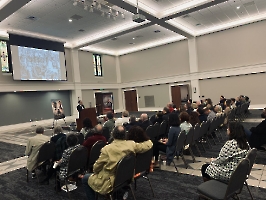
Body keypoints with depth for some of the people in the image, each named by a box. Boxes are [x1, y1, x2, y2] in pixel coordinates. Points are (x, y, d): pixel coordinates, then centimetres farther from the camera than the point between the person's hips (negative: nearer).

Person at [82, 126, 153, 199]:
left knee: (85, 178, 16)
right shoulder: (131, 144, -15)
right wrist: (149, 141, 22)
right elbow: (148, 145, -1)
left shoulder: (107, 149, -26)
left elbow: (96, 167, -13)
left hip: (110, 183, -6)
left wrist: (95, 172, 9)